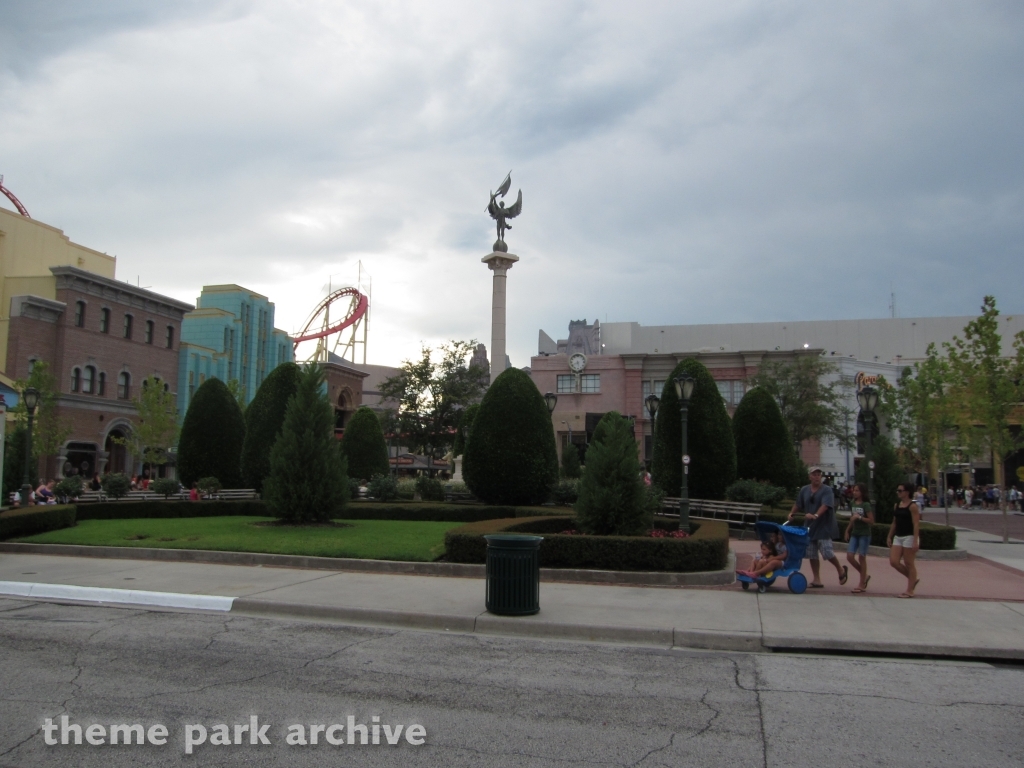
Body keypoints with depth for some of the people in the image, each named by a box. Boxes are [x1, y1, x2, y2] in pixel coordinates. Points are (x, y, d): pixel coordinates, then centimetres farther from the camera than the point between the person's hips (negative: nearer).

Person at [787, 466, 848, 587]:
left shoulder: (826, 490, -9)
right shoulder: (804, 490, 8)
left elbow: (825, 505, -24)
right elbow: (798, 505, 17)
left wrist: (816, 515, -38)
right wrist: (791, 514, 3)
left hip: (824, 526, -5)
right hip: (810, 527, 5)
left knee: (827, 552, -7)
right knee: (812, 554, 5)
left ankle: (841, 570, 21)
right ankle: (817, 580, 14)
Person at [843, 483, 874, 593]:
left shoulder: (866, 505, -10)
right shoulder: (853, 504, 10)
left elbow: (871, 521, -14)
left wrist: (859, 517, -23)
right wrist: (847, 531, 16)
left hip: (864, 534, -6)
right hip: (854, 534, 6)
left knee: (861, 557, -2)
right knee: (850, 556, -2)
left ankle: (862, 585, 6)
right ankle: (865, 576, 18)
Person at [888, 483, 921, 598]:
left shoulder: (913, 506, -11)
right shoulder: (897, 505, 11)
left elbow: (916, 524, -15)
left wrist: (915, 541, -21)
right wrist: (889, 536, 15)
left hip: (909, 537, -8)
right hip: (898, 537, 8)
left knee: (909, 564, 0)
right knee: (893, 561, 1)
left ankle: (910, 591, 8)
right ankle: (913, 579, 20)